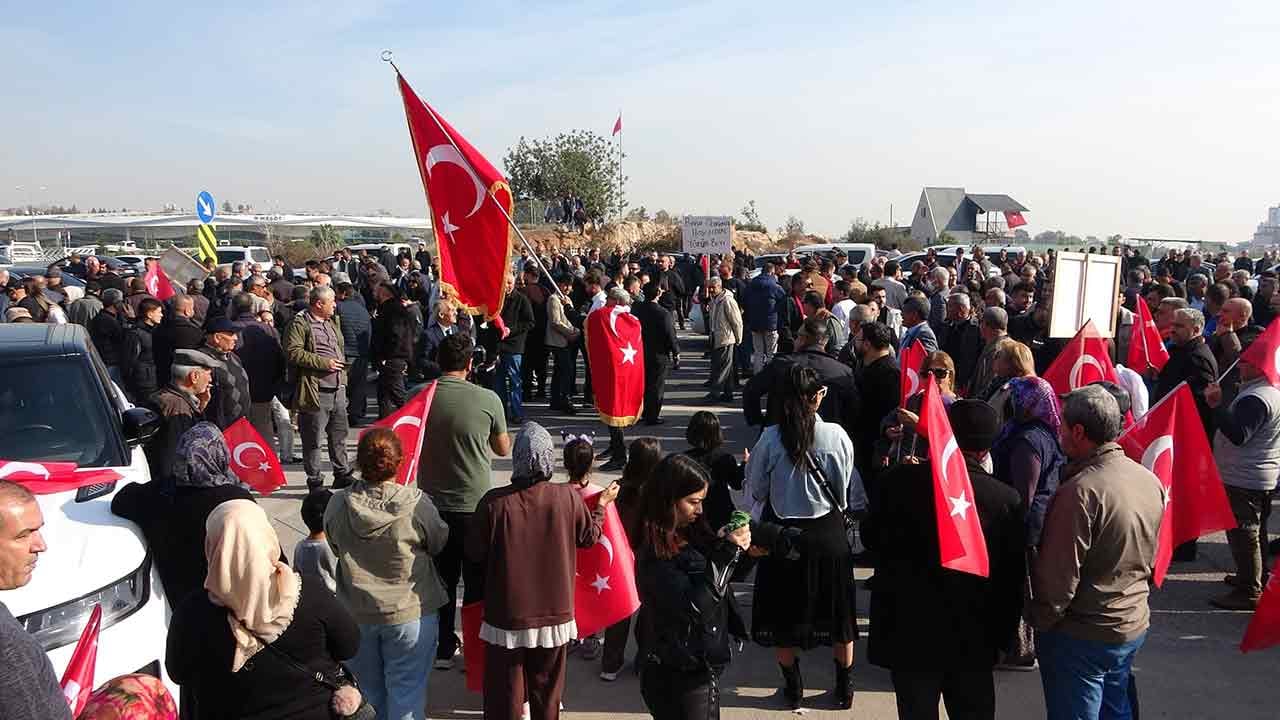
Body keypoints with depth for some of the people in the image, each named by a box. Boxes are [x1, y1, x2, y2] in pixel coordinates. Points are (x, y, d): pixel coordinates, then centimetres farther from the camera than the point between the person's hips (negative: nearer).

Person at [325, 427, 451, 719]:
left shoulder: (337, 505, -14)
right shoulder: (417, 505, -22)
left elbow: (336, 548, 2)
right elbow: (441, 545, -5)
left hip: (356, 614, 3)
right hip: (410, 613, -3)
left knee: (369, 694, 21)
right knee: (406, 696, 10)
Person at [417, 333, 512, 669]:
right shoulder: (487, 399, -13)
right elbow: (503, 449, 2)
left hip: (432, 503, 2)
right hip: (476, 505, -2)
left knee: (441, 578, 16)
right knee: (477, 581, 12)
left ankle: (442, 648, 25)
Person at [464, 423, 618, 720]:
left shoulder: (494, 502, -19)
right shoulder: (569, 497, -13)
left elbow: (474, 553, -8)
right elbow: (589, 537, 5)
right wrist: (603, 504, 22)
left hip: (507, 616, -2)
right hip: (555, 614, 2)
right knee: (547, 695, 20)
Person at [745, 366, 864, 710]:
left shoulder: (769, 439, -17)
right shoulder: (836, 435, -15)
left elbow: (755, 491, -7)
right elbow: (848, 492, -5)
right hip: (828, 533, 1)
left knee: (783, 613, 17)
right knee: (836, 611, 19)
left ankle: (793, 688, 29)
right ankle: (844, 687, 32)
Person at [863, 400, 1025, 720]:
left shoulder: (900, 481, -15)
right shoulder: (1007, 499, -11)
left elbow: (870, 537, -1)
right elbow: (1013, 581, -3)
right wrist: (1001, 635, 10)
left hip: (909, 635, -1)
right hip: (973, 643, 1)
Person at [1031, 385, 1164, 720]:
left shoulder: (1080, 491, -27)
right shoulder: (1150, 480, -2)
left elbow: (1059, 577, -23)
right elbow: (1149, 558, 11)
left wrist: (1039, 620, -7)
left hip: (1084, 636, -7)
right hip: (1134, 626, 8)